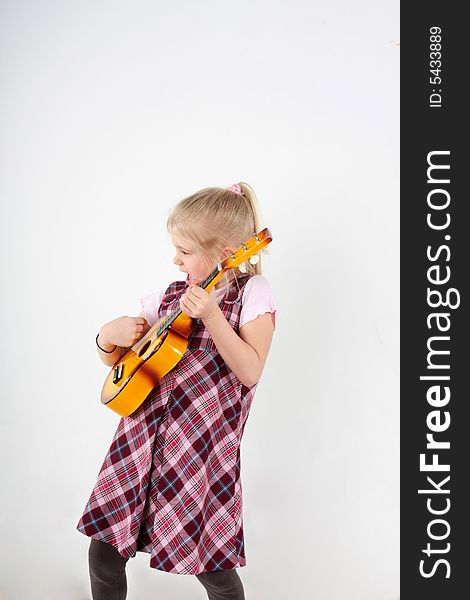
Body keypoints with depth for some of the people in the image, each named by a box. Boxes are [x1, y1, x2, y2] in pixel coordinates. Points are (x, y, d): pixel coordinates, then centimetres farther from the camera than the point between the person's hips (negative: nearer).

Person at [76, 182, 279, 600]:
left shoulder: (252, 293, -3)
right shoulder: (171, 295, 10)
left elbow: (250, 372, -14)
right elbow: (114, 358, 18)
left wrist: (211, 317, -22)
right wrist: (109, 336, -4)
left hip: (203, 446, -5)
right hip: (143, 434, 5)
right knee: (104, 549, 8)